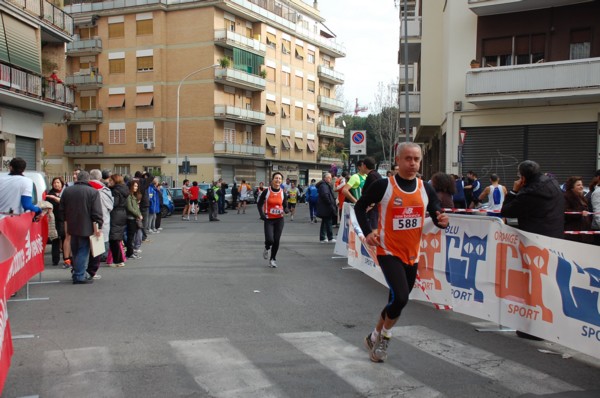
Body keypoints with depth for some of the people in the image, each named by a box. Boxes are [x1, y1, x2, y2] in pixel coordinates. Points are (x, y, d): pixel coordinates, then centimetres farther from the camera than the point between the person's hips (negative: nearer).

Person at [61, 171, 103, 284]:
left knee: (75, 251, 17)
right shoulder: (93, 192, -9)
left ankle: (76, 273, 23)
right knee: (83, 251, -3)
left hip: (72, 226, 6)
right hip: (85, 227, -6)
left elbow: (62, 209, 17)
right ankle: (79, 276, -6)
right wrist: (98, 226, -10)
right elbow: (97, 212, -13)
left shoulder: (67, 191, 8)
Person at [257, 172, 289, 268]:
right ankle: (267, 248, 22)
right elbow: (259, 204, -1)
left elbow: (285, 205, 10)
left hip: (279, 219, 3)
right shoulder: (266, 191, -8)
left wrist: (285, 210, -13)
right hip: (269, 219, -3)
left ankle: (273, 259, 21)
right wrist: (261, 214, -14)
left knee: (276, 240, 2)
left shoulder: (283, 192, 0)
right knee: (270, 239, -15)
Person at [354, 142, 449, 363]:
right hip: (389, 252, -5)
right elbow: (359, 206, 0)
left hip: (412, 255, 5)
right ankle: (384, 337, 9)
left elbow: (437, 216, 4)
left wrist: (442, 221, -19)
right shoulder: (383, 185, -12)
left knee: (398, 301, 14)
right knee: (400, 298, -20)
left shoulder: (426, 189, 0)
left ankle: (375, 337, 38)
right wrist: (368, 232, -12)